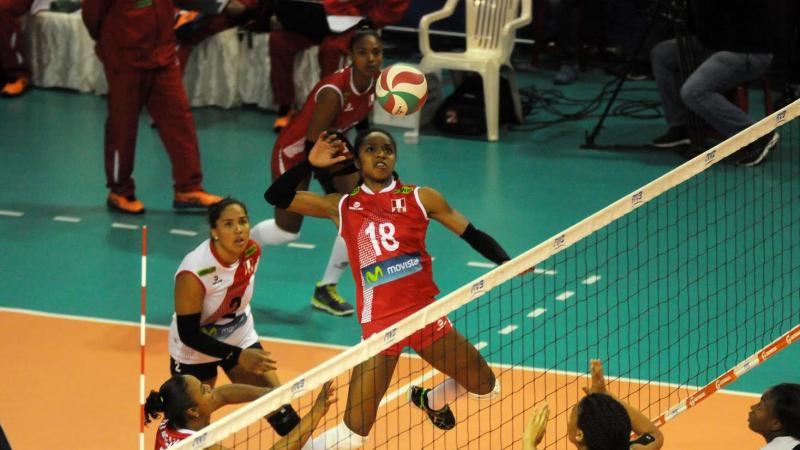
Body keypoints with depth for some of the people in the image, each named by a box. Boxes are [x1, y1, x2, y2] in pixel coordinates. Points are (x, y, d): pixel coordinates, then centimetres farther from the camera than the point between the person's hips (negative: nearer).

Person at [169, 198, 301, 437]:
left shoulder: (252, 251, -15)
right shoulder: (193, 272, -33)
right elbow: (188, 334, -28)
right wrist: (238, 356, -32)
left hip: (241, 340, 5)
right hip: (194, 352, -5)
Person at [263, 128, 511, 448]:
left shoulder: (420, 199, 4)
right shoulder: (343, 207, 4)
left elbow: (473, 235, 3)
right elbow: (276, 196, 4)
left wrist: (506, 263, -13)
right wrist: (310, 163, -8)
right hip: (378, 323, -3)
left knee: (485, 387, 15)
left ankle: (430, 401, 44)